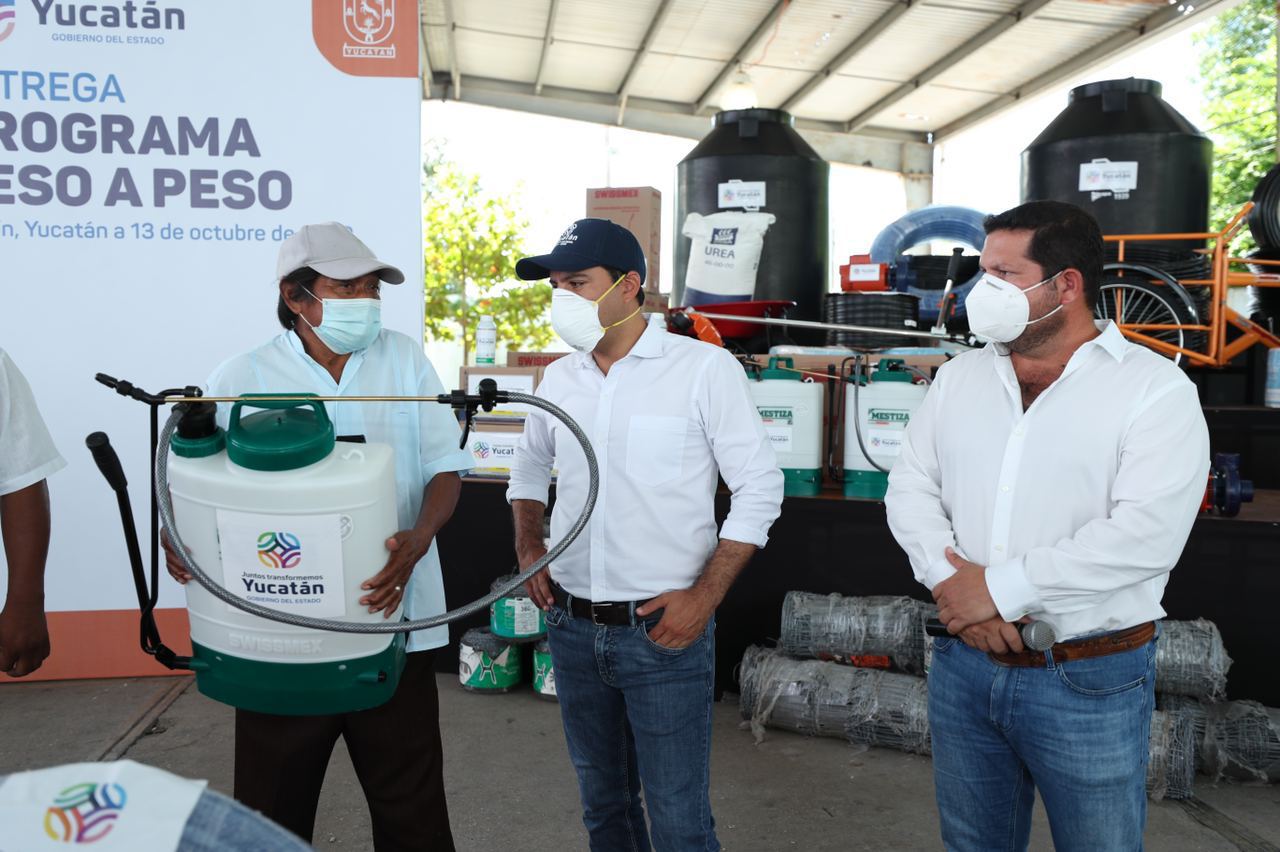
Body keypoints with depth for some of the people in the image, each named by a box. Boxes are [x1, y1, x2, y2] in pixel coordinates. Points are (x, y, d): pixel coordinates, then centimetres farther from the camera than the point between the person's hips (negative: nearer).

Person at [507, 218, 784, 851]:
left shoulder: (705, 369, -10)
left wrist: (704, 597, -14)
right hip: (571, 627, 5)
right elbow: (529, 467, 22)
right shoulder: (560, 379, 6)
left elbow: (759, 488, -9)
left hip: (664, 631, -5)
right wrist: (528, 547, 7)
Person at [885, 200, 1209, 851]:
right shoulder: (960, 377, 6)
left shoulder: (1155, 390, -11)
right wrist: (949, 577, -14)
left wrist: (1000, 588, -20)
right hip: (963, 663, 5)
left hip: (1091, 681, -4)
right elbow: (910, 486, 3)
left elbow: (1146, 537, -22)